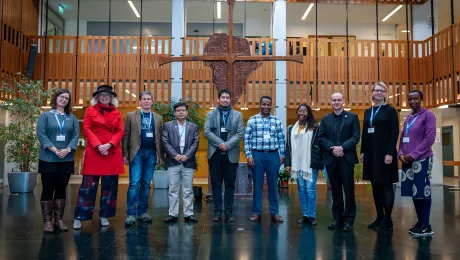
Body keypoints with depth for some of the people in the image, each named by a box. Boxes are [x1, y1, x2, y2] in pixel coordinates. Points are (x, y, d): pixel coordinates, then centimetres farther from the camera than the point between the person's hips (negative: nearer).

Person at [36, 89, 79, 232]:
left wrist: (67, 150, -14)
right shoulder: (45, 115, 5)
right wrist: (54, 150, -17)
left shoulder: (72, 118, 12)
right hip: (48, 159, -2)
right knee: (48, 189, 1)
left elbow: (76, 135, 3)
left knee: (61, 189, 7)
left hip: (66, 160, 3)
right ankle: (47, 221, 8)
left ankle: (59, 220, 14)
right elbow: (41, 134, -6)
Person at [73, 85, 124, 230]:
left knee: (109, 186, 5)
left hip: (112, 153, 3)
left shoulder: (116, 113, 12)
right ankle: (79, 217, 6)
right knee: (88, 186, -3)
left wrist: (109, 144, -11)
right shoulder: (91, 110, 8)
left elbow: (120, 131, 5)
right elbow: (87, 129, -1)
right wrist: (98, 145, -13)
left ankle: (104, 216, 16)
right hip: (94, 152, -2)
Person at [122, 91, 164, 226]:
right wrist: (125, 154, -4)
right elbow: (126, 136, 1)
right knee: (134, 183, -7)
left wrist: (161, 155, 6)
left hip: (151, 153, 3)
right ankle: (131, 214, -3)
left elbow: (160, 138, 9)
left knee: (146, 184, 8)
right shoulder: (131, 116, 5)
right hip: (137, 153, -2)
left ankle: (142, 212, 15)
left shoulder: (158, 118, 11)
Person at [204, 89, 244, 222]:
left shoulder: (238, 115, 8)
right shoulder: (211, 114, 8)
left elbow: (240, 133, -1)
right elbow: (207, 132, -3)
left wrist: (227, 145, -13)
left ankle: (229, 211, 12)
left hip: (231, 154, 0)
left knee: (230, 184, 5)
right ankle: (217, 211, 12)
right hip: (215, 154, 0)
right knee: (216, 184, 4)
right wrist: (220, 144, -14)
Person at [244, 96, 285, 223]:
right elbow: (247, 139, -1)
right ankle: (256, 212, 16)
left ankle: (274, 212, 17)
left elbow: (281, 139, 9)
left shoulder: (277, 121, 6)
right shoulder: (252, 120, 1)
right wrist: (248, 155, -6)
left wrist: (282, 155, 4)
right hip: (257, 155, -1)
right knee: (257, 184, 6)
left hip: (273, 155, 2)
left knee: (273, 184, 8)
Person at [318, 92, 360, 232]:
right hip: (331, 159, 3)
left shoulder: (352, 117, 4)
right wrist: (333, 148, -13)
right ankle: (338, 219, 18)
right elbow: (321, 138, 2)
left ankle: (349, 220, 10)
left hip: (347, 158, -2)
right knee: (335, 191, 9)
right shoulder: (325, 119, 11)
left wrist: (342, 147, -18)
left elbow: (356, 137, -5)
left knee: (349, 190, 1)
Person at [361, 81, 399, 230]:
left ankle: (387, 220, 8)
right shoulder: (368, 112, 14)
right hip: (371, 153, 6)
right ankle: (379, 217, 18)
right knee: (375, 185, 9)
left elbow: (395, 133, -9)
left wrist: (390, 153, -17)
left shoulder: (390, 110, -3)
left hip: (384, 152, -6)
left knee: (386, 185, 0)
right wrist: (363, 151, 9)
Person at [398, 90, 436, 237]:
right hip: (408, 160, 6)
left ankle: (426, 226, 5)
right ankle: (420, 222, 20)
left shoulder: (428, 115, -4)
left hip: (422, 159, -6)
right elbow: (402, 137, 17)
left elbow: (429, 139, -12)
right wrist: (401, 154, 0)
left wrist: (413, 155, -14)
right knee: (414, 192, 9)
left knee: (423, 192, -3)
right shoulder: (408, 117, 16)